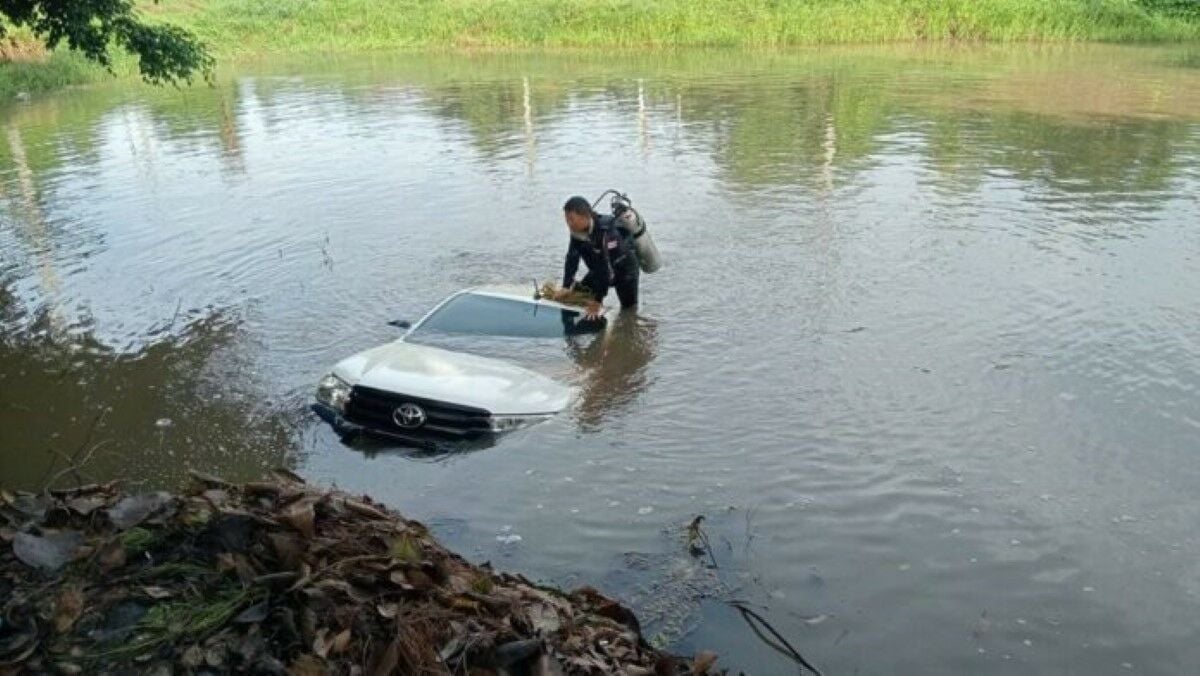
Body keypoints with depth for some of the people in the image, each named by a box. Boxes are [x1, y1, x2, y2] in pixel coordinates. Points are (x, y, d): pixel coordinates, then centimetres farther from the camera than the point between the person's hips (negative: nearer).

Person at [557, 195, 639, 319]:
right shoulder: (577, 231, -17)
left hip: (624, 269, -6)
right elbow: (572, 258, -14)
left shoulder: (606, 231, -38)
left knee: (629, 309, -7)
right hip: (599, 270, 7)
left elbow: (607, 267, -38)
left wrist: (598, 300, -36)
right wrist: (566, 287, -24)